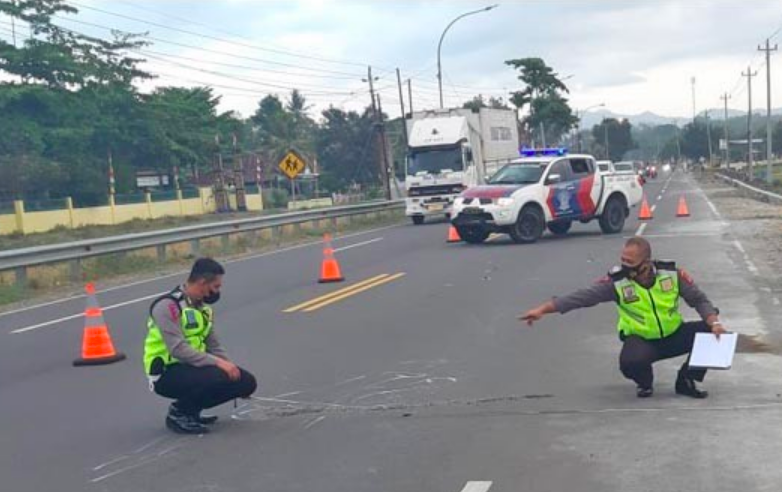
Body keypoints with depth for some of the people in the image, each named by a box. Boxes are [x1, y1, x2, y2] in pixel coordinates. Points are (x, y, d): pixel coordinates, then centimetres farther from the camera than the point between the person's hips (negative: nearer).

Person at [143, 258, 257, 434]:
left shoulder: (203, 307, 9)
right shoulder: (168, 306, -19)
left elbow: (214, 346, 16)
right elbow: (178, 349, -28)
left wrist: (231, 369, 6)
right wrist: (217, 363, -29)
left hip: (192, 367, 8)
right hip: (167, 374, -8)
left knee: (246, 381, -6)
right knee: (218, 377, -33)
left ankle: (191, 410, 9)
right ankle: (178, 414, -8)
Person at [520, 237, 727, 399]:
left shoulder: (672, 274, -11)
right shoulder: (617, 282, -16)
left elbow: (699, 299, -1)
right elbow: (582, 297, -20)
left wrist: (714, 322, -19)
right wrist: (543, 309, -26)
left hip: (674, 335, 3)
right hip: (641, 340, -3)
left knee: (711, 333, -16)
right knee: (629, 363, -35)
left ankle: (686, 381, 5)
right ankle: (645, 383, 5)